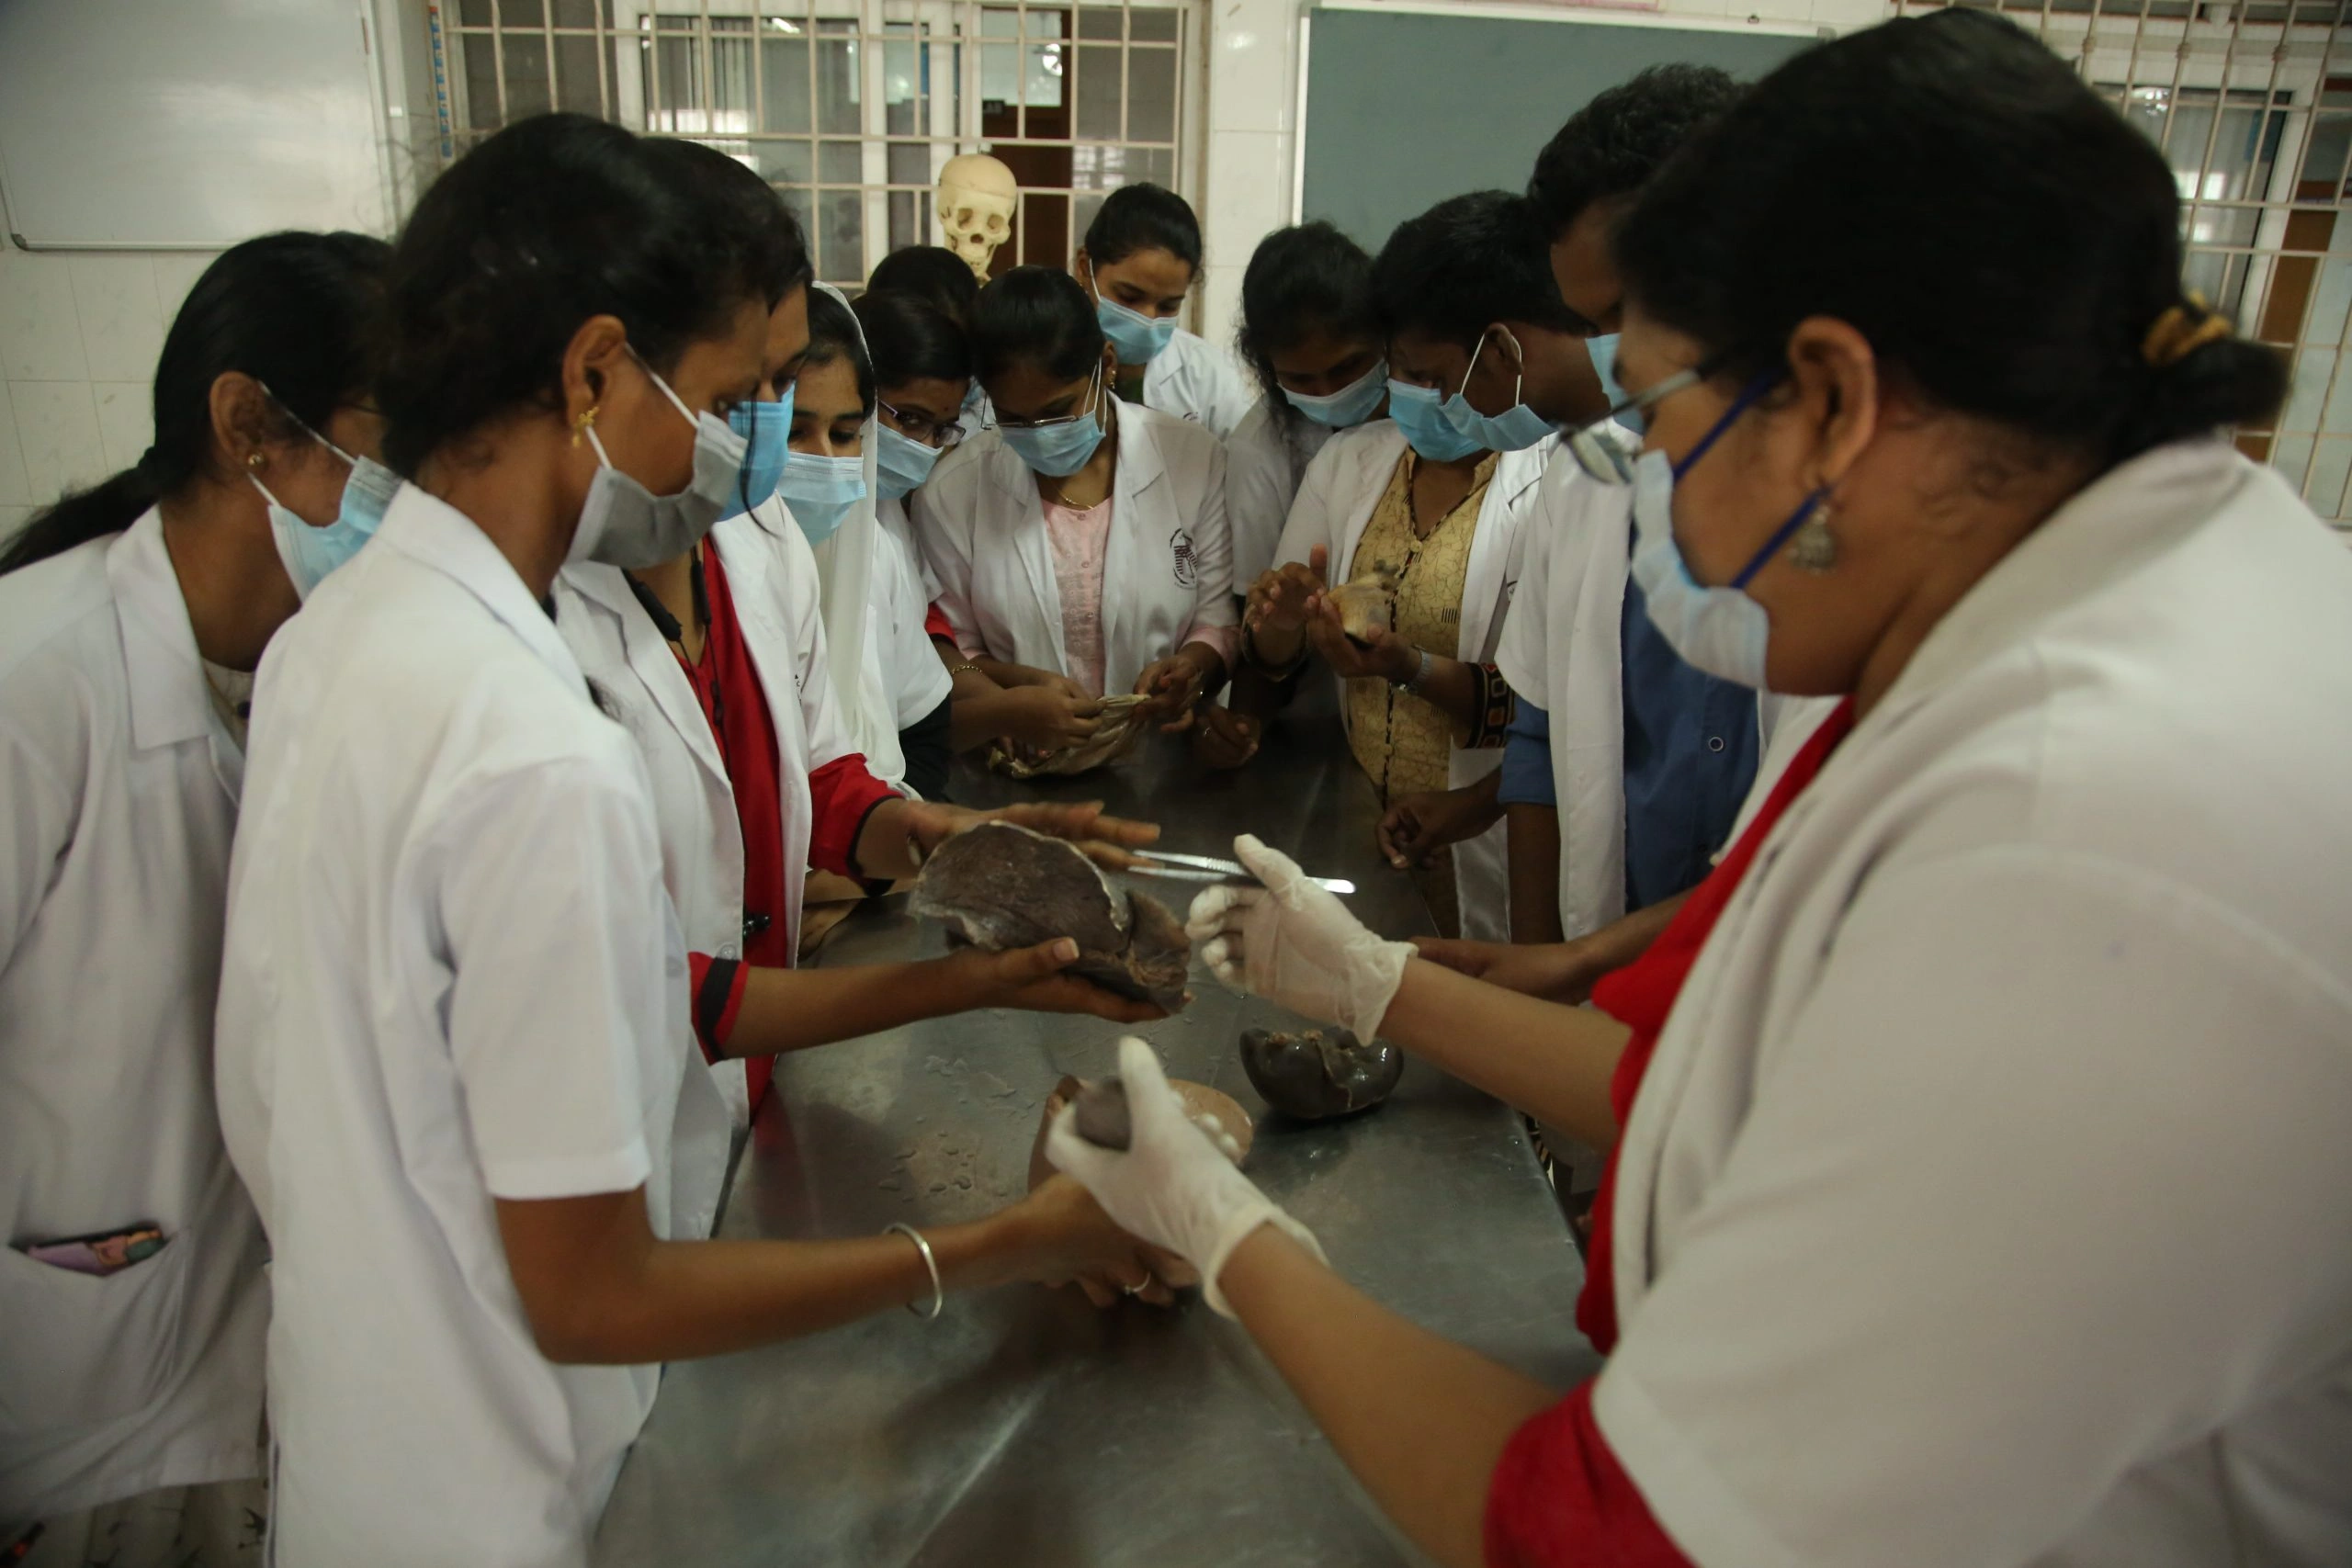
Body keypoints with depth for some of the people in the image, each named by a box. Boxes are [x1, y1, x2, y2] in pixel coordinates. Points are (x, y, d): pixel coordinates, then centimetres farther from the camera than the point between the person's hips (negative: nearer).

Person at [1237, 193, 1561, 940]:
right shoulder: (1347, 461, 6)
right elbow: (1276, 658, 8)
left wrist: (1412, 669, -27)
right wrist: (1280, 625, -13)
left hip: (1477, 846, -4)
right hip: (1349, 833, 4)